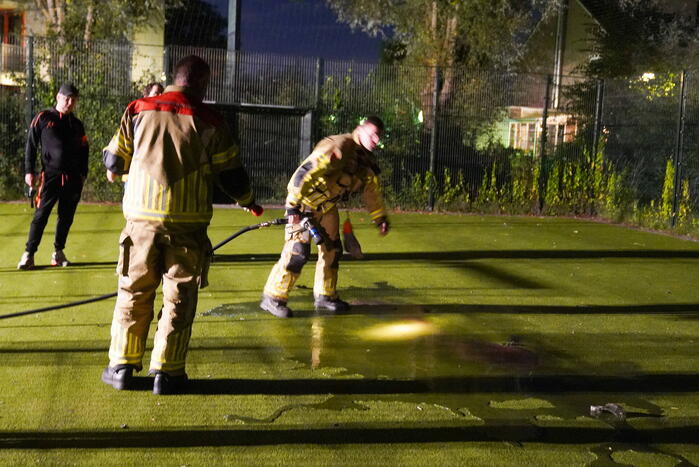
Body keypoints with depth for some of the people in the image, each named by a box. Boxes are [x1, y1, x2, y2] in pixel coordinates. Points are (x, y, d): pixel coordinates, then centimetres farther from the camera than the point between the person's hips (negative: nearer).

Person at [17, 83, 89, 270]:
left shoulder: (77, 124, 15)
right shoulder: (43, 119, 3)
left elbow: (84, 150, 19)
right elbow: (31, 145, 2)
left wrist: (83, 174, 11)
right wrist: (29, 171, -4)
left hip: (73, 178, 4)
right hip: (50, 175, -4)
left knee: (67, 216, 7)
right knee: (41, 215, -6)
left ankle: (58, 252, 18)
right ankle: (29, 254, -2)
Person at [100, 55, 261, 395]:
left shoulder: (139, 111, 5)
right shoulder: (208, 121, 0)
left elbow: (113, 160, 11)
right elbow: (232, 175, 4)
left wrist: (115, 170, 35)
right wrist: (248, 201, 23)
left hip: (142, 219, 2)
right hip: (187, 223, -2)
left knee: (133, 293, 14)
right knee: (179, 297, 8)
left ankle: (122, 366, 19)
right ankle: (166, 373, 10)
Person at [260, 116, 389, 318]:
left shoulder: (365, 159, 6)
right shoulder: (338, 147, -23)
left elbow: (372, 190, 20)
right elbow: (305, 172, -29)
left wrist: (381, 218, 22)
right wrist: (292, 206, -31)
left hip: (327, 207, 9)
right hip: (305, 202, -9)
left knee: (332, 250, 11)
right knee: (297, 251, -13)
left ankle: (325, 296, 26)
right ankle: (273, 298, -3)